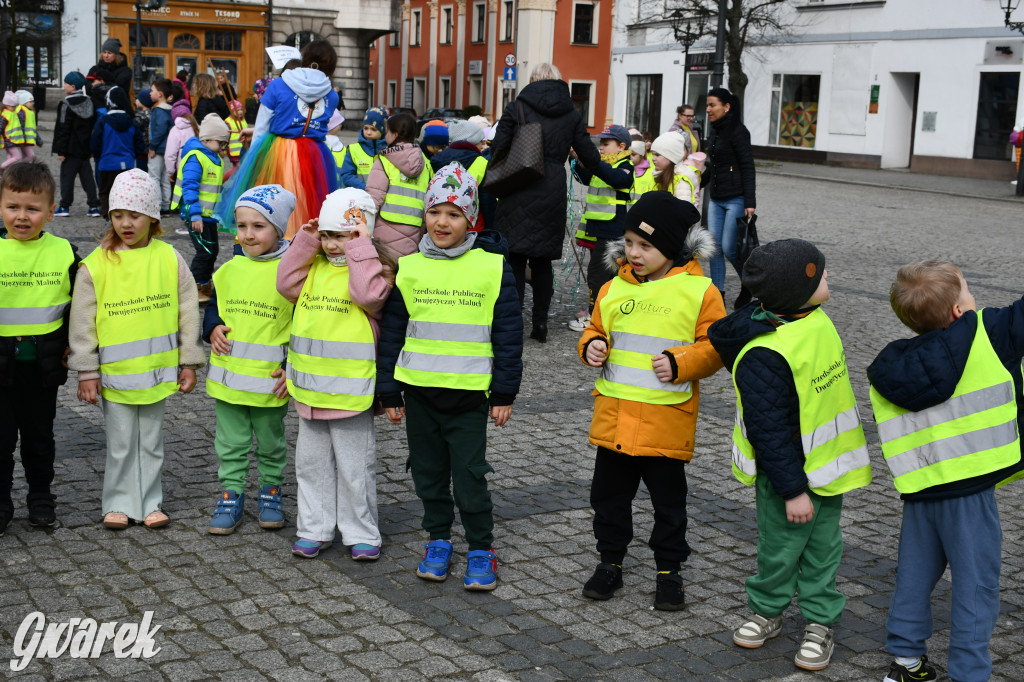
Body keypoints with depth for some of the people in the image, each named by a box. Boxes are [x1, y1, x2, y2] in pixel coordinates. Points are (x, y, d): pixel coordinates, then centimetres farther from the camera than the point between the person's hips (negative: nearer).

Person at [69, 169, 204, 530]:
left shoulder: (169, 258, -1)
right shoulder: (95, 265, -7)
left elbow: (187, 311, 4)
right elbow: (82, 322, -3)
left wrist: (189, 362, 5)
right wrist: (86, 372, -4)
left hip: (158, 370, 2)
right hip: (114, 373, -2)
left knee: (151, 441, 13)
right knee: (121, 444, 7)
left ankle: (149, 503, 25)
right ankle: (120, 504, 22)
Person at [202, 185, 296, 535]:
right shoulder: (229, 270, 4)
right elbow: (213, 306, 17)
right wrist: (213, 328, -4)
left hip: (270, 382, -4)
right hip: (228, 378, 4)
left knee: (271, 443, 14)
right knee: (231, 444, 12)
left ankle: (270, 492, 31)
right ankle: (230, 497, 22)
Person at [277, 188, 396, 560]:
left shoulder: (373, 266, -8)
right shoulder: (313, 265, 11)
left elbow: (370, 294, -26)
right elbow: (286, 284, 1)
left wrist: (361, 249, -22)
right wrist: (306, 240, -1)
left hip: (351, 389, -6)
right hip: (309, 387, 6)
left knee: (354, 466, 4)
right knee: (311, 462, 14)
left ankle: (361, 533, 16)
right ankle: (314, 529, 25)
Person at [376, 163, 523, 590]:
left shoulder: (492, 266, -4)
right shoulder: (409, 268, 3)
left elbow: (508, 334, -1)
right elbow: (391, 333, 8)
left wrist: (505, 393, -2)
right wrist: (389, 391, 7)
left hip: (469, 393, -3)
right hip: (418, 390, 3)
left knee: (470, 477, 1)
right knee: (429, 473, 14)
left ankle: (481, 549, 17)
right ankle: (438, 541, 30)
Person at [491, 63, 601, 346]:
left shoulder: (517, 107, 0)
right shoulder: (571, 115, 7)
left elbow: (498, 150, -5)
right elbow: (591, 159, 7)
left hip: (518, 194, -2)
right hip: (552, 194, 2)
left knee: (515, 259, 1)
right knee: (542, 259, 13)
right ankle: (540, 321, 15)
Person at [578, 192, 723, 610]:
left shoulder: (699, 291, -6)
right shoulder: (614, 288, 6)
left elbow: (715, 347, -4)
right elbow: (596, 329, 18)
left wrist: (680, 363, -18)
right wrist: (592, 346, -3)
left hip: (667, 418, -4)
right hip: (614, 414, 4)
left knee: (668, 498, 9)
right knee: (609, 492, 13)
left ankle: (669, 569, 25)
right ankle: (610, 561, 30)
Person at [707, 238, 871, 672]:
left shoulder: (815, 320, 0)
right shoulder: (763, 356, -29)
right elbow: (769, 430, -25)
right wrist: (791, 489, -21)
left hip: (827, 461, 7)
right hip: (786, 469, -7)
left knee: (823, 546, 15)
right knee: (780, 547, 11)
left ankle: (820, 622, 28)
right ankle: (767, 612, 32)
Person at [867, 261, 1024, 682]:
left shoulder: (889, 368, 4)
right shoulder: (985, 335, -12)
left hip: (918, 488, 6)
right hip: (969, 489, -5)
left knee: (915, 573, 18)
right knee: (975, 584, 5)